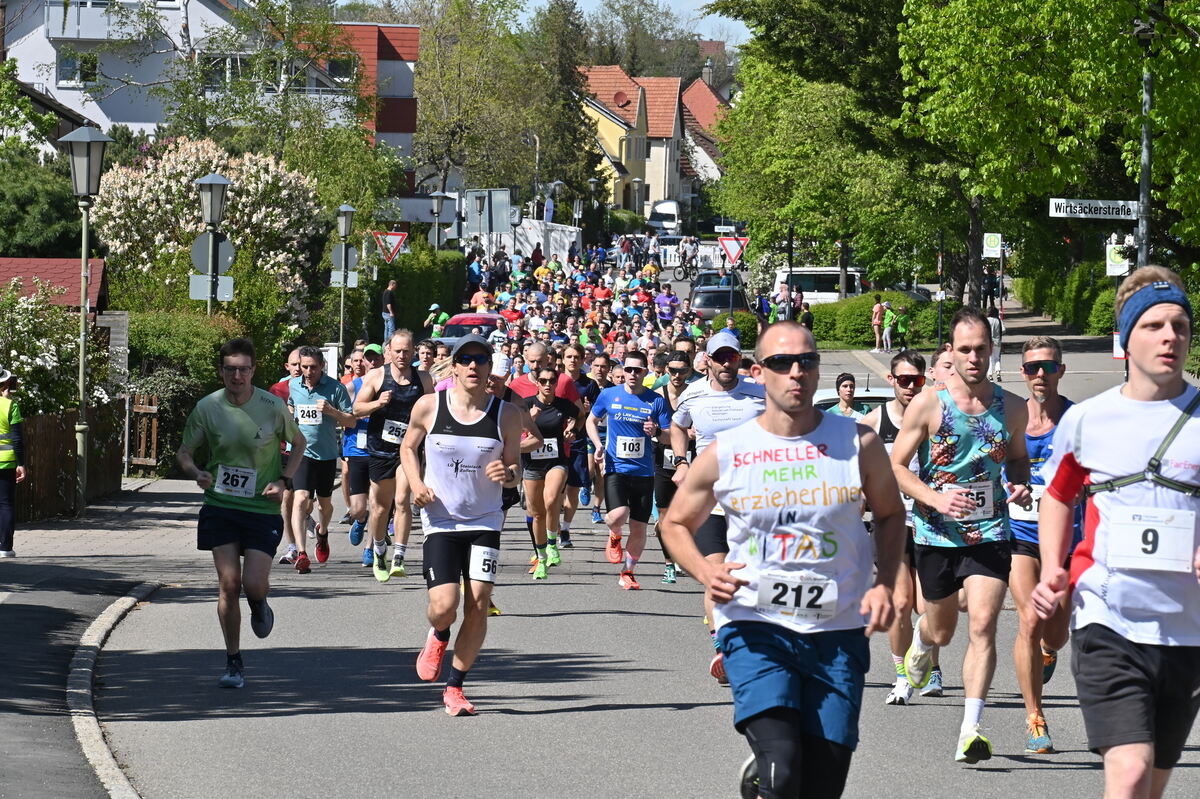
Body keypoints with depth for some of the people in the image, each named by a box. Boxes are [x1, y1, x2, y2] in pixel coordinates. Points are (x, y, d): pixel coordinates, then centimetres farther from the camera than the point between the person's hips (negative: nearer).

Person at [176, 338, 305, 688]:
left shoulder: (272, 407, -6)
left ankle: (259, 606, 28)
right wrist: (196, 473, -15)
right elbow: (184, 452, 7)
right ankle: (233, 663, 10)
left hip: (263, 510, -1)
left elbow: (299, 443, 11)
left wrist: (284, 481, -3)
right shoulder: (207, 408, -3)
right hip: (220, 507, 1)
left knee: (254, 584, -12)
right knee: (228, 585, -3)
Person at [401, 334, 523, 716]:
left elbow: (516, 468, 6)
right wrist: (416, 484, -6)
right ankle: (437, 637, 27)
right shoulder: (428, 406, -4)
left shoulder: (506, 415, -3)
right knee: (444, 607, -12)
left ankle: (455, 687, 11)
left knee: (478, 606, -5)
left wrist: (508, 474, -18)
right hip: (441, 521, -1)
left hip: (485, 522, 1)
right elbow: (408, 447, 12)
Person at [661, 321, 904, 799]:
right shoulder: (725, 453, -1)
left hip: (838, 630, 2)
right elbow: (676, 524, 12)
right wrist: (705, 572, -9)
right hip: (755, 625, -2)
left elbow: (890, 514, 15)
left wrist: (884, 583, -1)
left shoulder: (857, 443, 1)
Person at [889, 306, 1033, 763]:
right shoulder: (928, 405, -7)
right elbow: (895, 467, -3)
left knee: (983, 626, -16)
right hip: (937, 534, 0)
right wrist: (935, 497, -20)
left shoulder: (1012, 408, 2)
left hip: (990, 533, 1)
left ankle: (970, 732, -18)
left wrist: (1019, 485, -4)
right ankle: (920, 641, 55)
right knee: (942, 632, 15)